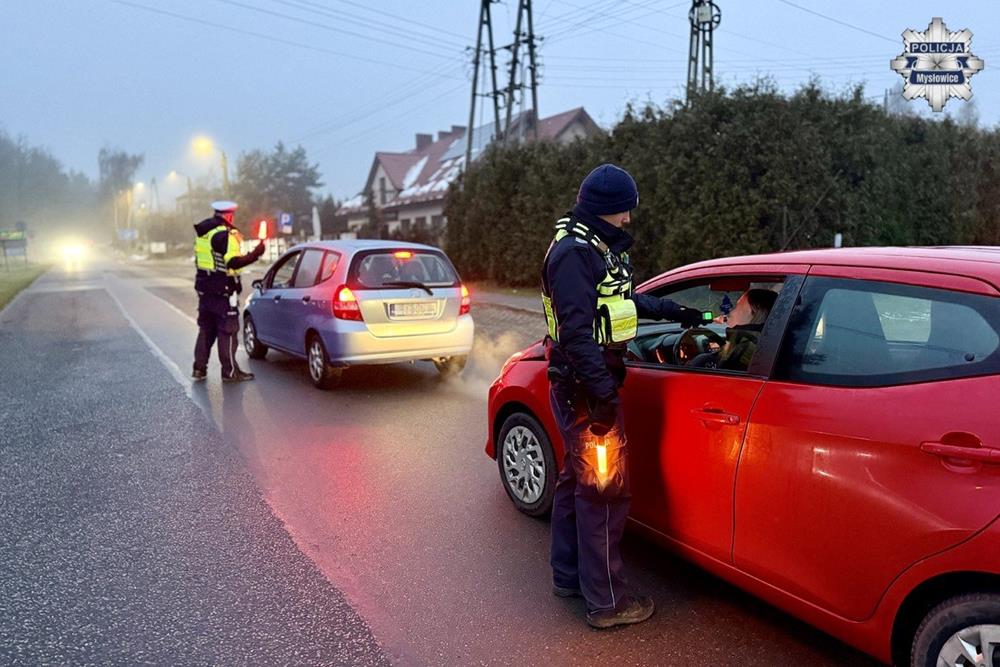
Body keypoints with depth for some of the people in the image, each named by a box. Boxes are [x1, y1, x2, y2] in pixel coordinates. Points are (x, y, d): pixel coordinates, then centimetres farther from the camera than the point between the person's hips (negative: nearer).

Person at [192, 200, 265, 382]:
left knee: (206, 330, 17)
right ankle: (230, 371, 5)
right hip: (223, 290, -8)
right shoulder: (225, 235, -16)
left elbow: (199, 259, 18)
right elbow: (234, 262, -24)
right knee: (227, 332, 0)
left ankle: (199, 369, 20)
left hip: (204, 287, 8)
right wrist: (255, 254, -19)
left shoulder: (203, 233, 11)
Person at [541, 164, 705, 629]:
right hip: (585, 389, -11)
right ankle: (607, 602, 8)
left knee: (577, 479, 18)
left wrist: (673, 311, 28)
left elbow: (623, 300, 29)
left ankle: (569, 576, 33)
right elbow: (578, 329, -25)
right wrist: (602, 393, -27)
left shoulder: (598, 247, 15)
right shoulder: (574, 252, -18)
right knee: (604, 489, -4)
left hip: (584, 385, 11)